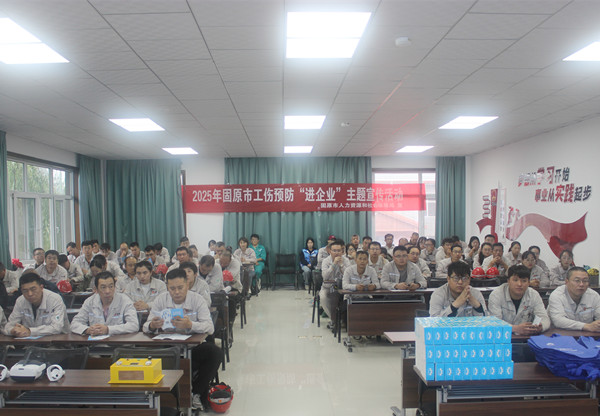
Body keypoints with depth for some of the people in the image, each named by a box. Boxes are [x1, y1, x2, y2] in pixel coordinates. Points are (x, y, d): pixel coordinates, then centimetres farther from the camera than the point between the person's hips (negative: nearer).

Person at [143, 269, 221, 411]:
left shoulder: (197, 300, -4)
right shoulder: (161, 300, 2)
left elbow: (209, 327, -16)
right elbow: (146, 327, -2)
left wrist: (190, 325, -36)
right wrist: (152, 326, -28)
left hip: (193, 346, -1)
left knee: (215, 353, -27)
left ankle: (196, 392, -6)